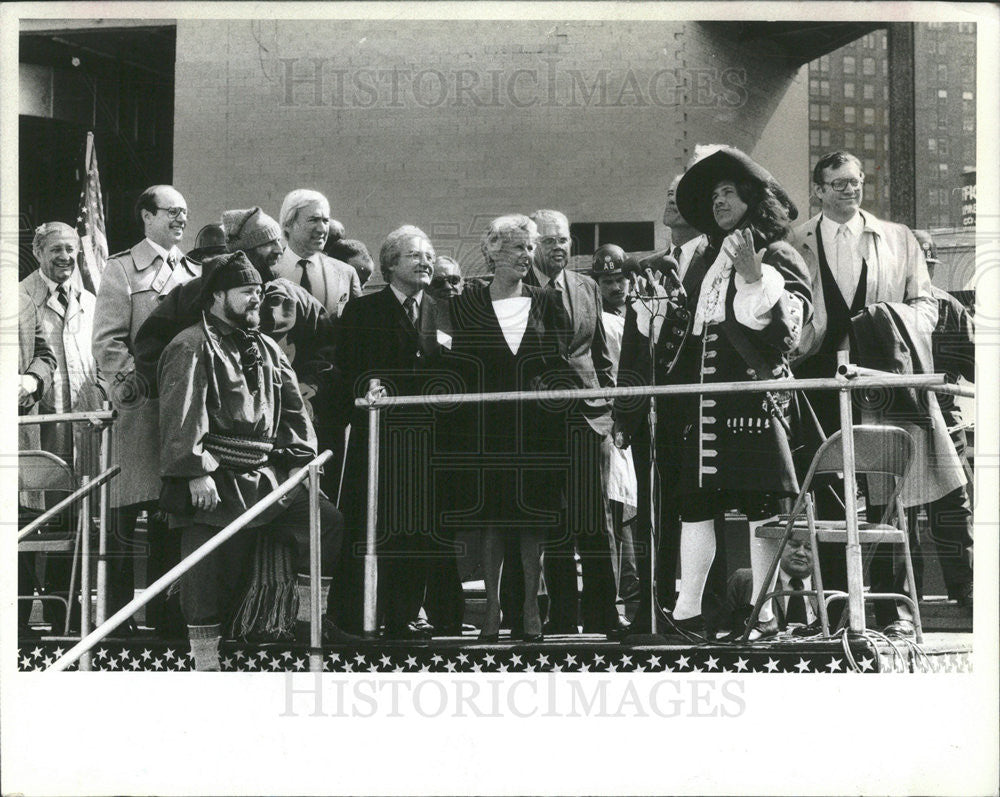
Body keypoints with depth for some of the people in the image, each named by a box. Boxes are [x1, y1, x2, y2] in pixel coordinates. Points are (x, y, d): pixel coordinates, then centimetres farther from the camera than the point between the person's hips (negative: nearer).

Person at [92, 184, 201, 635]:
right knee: (126, 515, -5)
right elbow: (107, 344, -5)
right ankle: (115, 615, 1)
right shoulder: (122, 269, 2)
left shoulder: (195, 272, 18)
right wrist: (141, 384, -14)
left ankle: (163, 611, 14)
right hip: (139, 409, -5)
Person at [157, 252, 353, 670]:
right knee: (210, 571, -6)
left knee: (327, 522, 1)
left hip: (266, 474, 8)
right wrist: (195, 472, -22)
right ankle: (205, 663, 1)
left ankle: (308, 619, 11)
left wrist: (300, 458, 7)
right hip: (215, 480, -8)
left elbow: (292, 408, 19)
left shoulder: (265, 349, 17)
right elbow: (182, 416, -16)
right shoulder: (191, 348, -8)